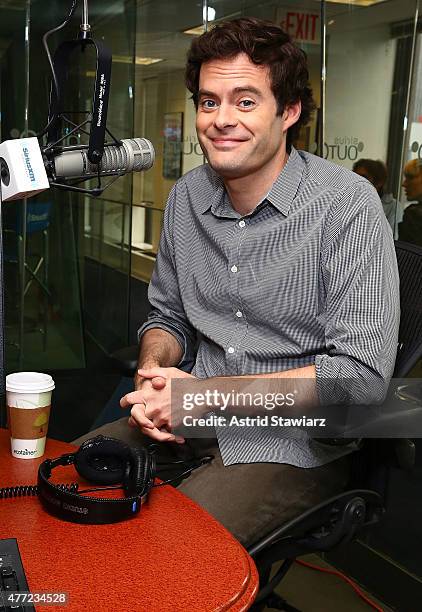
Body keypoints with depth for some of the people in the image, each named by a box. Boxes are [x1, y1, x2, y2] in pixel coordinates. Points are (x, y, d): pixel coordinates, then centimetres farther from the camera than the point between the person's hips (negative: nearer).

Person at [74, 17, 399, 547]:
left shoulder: (348, 205, -14)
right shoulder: (187, 196, 5)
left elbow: (362, 377, -19)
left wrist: (205, 393, -19)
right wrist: (153, 377, -7)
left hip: (294, 443, -5)